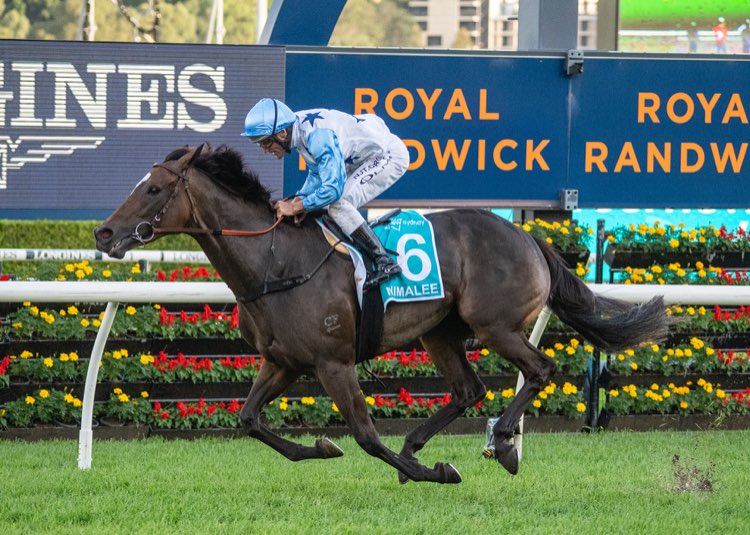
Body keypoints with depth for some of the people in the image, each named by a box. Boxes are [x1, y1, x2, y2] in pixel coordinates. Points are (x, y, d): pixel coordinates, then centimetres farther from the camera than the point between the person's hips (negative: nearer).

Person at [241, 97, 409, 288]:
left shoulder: (318, 137, -32)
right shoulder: (300, 126, -3)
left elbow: (333, 188, -34)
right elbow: (318, 172, 11)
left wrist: (296, 207, -24)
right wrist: (301, 197, -4)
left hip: (390, 155, -10)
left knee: (337, 204, -21)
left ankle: (384, 262, -20)